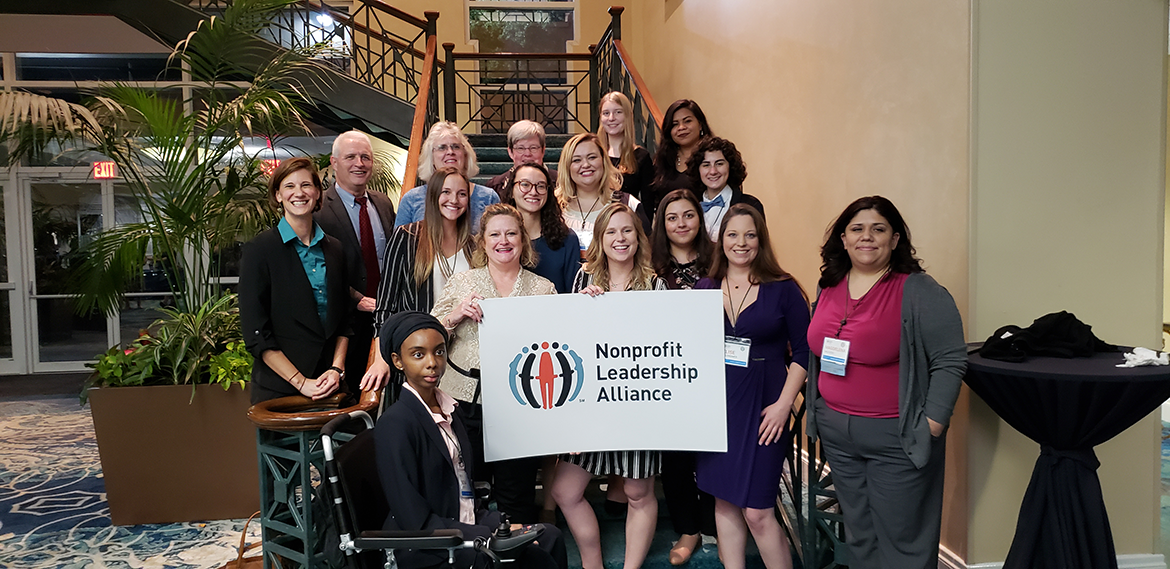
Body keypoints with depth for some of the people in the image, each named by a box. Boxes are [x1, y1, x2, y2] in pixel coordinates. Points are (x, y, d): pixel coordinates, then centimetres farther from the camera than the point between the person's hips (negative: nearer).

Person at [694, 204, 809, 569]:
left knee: (756, 511, -4)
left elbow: (803, 351, -3)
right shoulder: (704, 289, 6)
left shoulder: (783, 289, -3)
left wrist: (783, 404, -10)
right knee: (724, 500, 12)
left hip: (762, 407, -4)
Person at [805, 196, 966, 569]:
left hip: (896, 437, -6)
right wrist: (816, 409, 12)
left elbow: (950, 361, -14)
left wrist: (931, 426, -18)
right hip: (835, 433, 6)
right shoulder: (829, 287, 7)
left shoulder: (919, 293, -12)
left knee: (901, 539, 5)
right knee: (858, 536, 18)